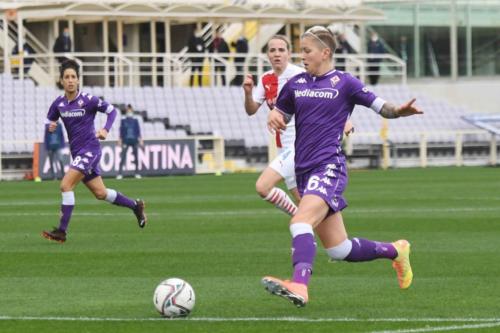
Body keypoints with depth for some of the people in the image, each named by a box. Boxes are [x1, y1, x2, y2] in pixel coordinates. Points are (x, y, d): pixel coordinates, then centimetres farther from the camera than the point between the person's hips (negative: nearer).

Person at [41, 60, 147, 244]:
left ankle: (61, 231, -17)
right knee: (100, 193, 15)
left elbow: (111, 110, -3)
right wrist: (51, 126, -9)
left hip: (90, 149, -7)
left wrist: (105, 130, -18)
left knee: (66, 185, -19)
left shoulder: (88, 100, -12)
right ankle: (135, 205, 36)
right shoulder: (58, 103, 3)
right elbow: (49, 120, 16)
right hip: (77, 152, 7)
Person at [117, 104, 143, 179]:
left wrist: (140, 139, 3)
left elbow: (138, 130, 8)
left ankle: (137, 173, 14)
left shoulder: (135, 120, 7)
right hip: (126, 141, -2)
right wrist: (120, 140, 0)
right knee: (123, 157, -10)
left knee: (136, 156, 5)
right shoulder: (123, 120, 3)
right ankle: (119, 174, -10)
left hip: (134, 140, 2)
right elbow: (121, 131, 4)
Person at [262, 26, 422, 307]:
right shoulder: (296, 84, 14)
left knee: (301, 222, -31)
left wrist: (399, 111, -24)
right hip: (305, 169, 6)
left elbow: (380, 106, -2)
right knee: (339, 250, 9)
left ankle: (299, 286, -46)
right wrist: (274, 117, 0)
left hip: (330, 166, -6)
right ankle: (395, 251, 32)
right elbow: (280, 114, 25)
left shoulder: (344, 83, -1)